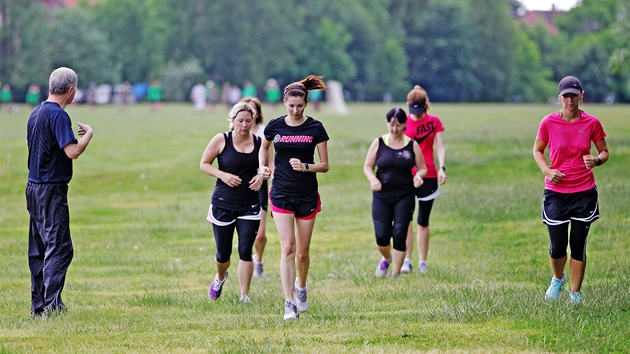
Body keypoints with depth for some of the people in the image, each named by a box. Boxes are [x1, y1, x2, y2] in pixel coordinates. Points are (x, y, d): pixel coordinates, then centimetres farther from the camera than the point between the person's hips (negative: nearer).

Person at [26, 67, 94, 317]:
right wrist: (88, 134, -5)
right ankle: (51, 304, -17)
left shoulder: (36, 113, 12)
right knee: (59, 247, -9)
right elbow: (72, 151, -23)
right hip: (51, 190, -9)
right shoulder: (58, 115, -16)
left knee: (38, 248, 12)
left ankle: (38, 304, 15)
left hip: (33, 187, 9)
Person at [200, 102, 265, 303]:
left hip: (250, 205, 1)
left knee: (245, 252, -7)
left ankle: (244, 296, 2)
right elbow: (204, 164, 2)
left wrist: (262, 176, -8)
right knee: (223, 254, 8)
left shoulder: (260, 143, 1)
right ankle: (220, 278, 42)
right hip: (223, 203, -1)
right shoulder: (221, 140, -5)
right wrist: (223, 175, -14)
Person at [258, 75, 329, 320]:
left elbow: (325, 165, 0)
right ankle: (289, 303, -11)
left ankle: (301, 285, 38)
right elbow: (264, 147, 22)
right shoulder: (275, 126, 1)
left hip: (307, 196, 0)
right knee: (288, 247, -12)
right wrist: (263, 167, 3)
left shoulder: (315, 128, -4)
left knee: (302, 251, 7)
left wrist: (306, 166, -18)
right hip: (281, 194, 0)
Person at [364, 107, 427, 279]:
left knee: (399, 236, -4)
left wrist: (418, 175, -13)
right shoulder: (379, 143, 2)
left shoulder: (412, 145, 2)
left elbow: (423, 168, 10)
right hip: (381, 197, 1)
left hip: (404, 197, -1)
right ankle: (386, 259, 32)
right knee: (381, 236, -2)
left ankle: (396, 274, 9)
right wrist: (372, 179, -14)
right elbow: (367, 166, 6)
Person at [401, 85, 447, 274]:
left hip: (428, 175, 1)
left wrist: (442, 168, -14)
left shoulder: (434, 122, 4)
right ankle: (407, 260, -13)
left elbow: (440, 147, 1)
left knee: (423, 221, 6)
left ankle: (423, 262, 16)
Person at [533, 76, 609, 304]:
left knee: (578, 245, 2)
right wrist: (547, 170, -10)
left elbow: (604, 151, 8)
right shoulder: (549, 122, -4)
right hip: (556, 192, 0)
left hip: (584, 193, 0)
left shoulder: (591, 123, -2)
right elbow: (537, 150, 8)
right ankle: (558, 279, 31)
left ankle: (575, 293, 15)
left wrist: (598, 160, -15)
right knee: (557, 246, -1)